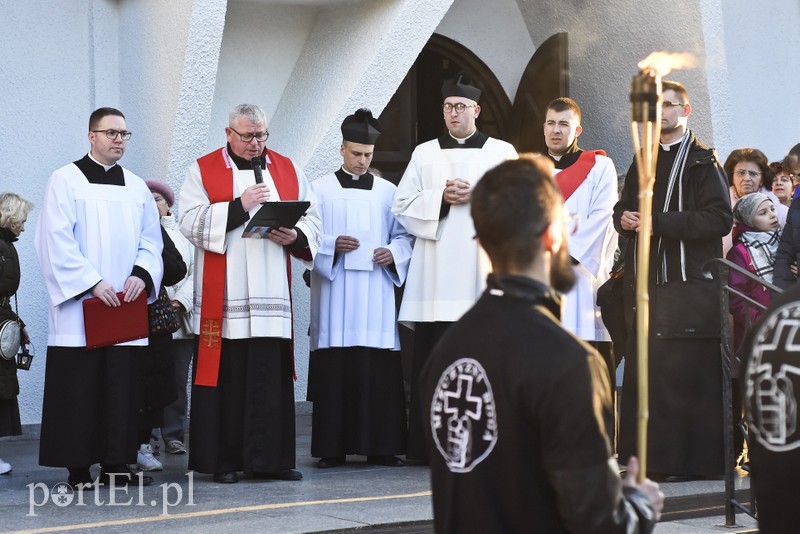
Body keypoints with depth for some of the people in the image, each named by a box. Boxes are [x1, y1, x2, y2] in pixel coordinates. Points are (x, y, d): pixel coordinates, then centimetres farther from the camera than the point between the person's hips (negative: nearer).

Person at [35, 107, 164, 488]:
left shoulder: (137, 188, 16)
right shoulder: (66, 181, 1)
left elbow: (151, 241, 13)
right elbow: (56, 241, -8)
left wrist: (142, 275, -7)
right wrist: (92, 282, -16)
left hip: (125, 307, 4)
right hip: (79, 308, -4)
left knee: (122, 386, 2)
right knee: (78, 388, -5)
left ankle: (115, 463, 8)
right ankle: (77, 467, -1)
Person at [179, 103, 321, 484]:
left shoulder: (288, 170, 15)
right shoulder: (203, 171, 5)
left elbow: (312, 219, 12)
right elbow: (190, 221, -7)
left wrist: (295, 236, -9)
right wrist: (239, 205, -15)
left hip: (272, 296, 3)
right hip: (223, 299, -3)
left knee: (273, 378, 0)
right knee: (225, 377, -3)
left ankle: (270, 459, 5)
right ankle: (223, 461, 3)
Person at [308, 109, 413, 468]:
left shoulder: (388, 192, 12)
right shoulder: (321, 189, 7)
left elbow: (404, 235, 13)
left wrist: (394, 253, -8)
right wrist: (333, 245, -14)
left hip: (376, 292, 2)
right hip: (334, 295, -2)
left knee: (379, 371, -3)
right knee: (335, 370, -5)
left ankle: (380, 446, 2)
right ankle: (333, 448, 0)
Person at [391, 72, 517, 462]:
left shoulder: (501, 152, 11)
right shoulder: (424, 154, 16)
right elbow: (402, 206, 9)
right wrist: (441, 197, -6)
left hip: (482, 267, -1)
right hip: (435, 275, 2)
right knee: (431, 356, -3)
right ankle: (428, 443, 0)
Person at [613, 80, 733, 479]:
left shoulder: (701, 162, -3)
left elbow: (720, 219, -13)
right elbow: (624, 207, 27)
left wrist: (658, 223, -17)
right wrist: (624, 218, 1)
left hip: (689, 285, -7)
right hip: (646, 282, 7)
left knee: (686, 375, -8)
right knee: (643, 372, 6)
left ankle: (693, 459, -2)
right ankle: (650, 457, 13)